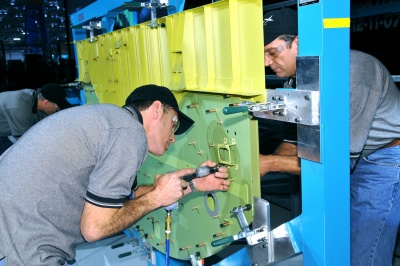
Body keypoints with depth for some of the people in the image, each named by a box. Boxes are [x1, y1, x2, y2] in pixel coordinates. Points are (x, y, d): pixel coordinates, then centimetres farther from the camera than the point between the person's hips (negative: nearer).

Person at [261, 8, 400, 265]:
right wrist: (256, 167, -12)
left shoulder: (351, 71, -28)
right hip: (352, 158, 7)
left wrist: (269, 163, -27)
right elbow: (296, 140, 3)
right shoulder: (301, 78, -3)